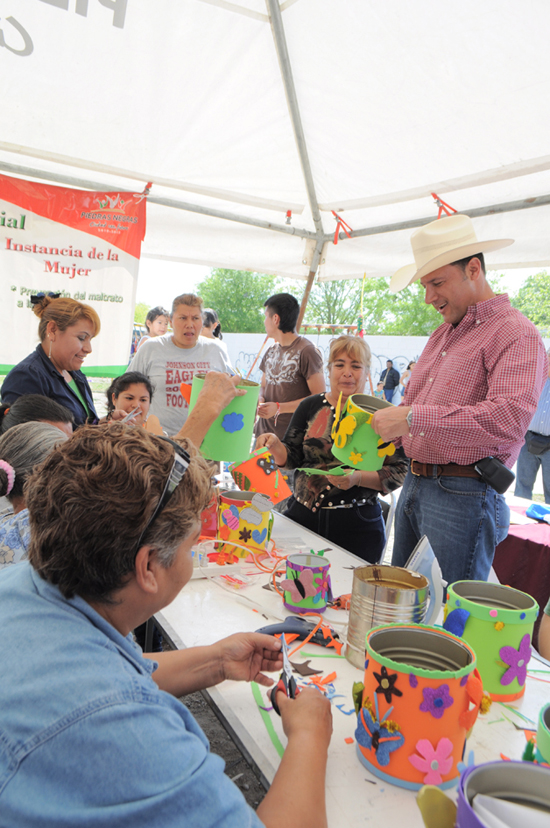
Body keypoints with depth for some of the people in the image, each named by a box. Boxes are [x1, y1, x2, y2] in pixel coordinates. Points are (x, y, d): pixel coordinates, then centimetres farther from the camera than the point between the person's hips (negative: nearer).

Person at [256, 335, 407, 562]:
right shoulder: (310, 407, 6)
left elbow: (398, 473, -4)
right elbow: (291, 458, 6)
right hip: (301, 517, 3)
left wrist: (358, 478, -19)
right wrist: (275, 446, -14)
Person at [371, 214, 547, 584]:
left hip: (461, 497, -8)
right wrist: (386, 426, 6)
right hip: (414, 485, 8)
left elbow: (509, 418, -26)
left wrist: (413, 418, -26)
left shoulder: (516, 334, -10)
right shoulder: (443, 334, 18)